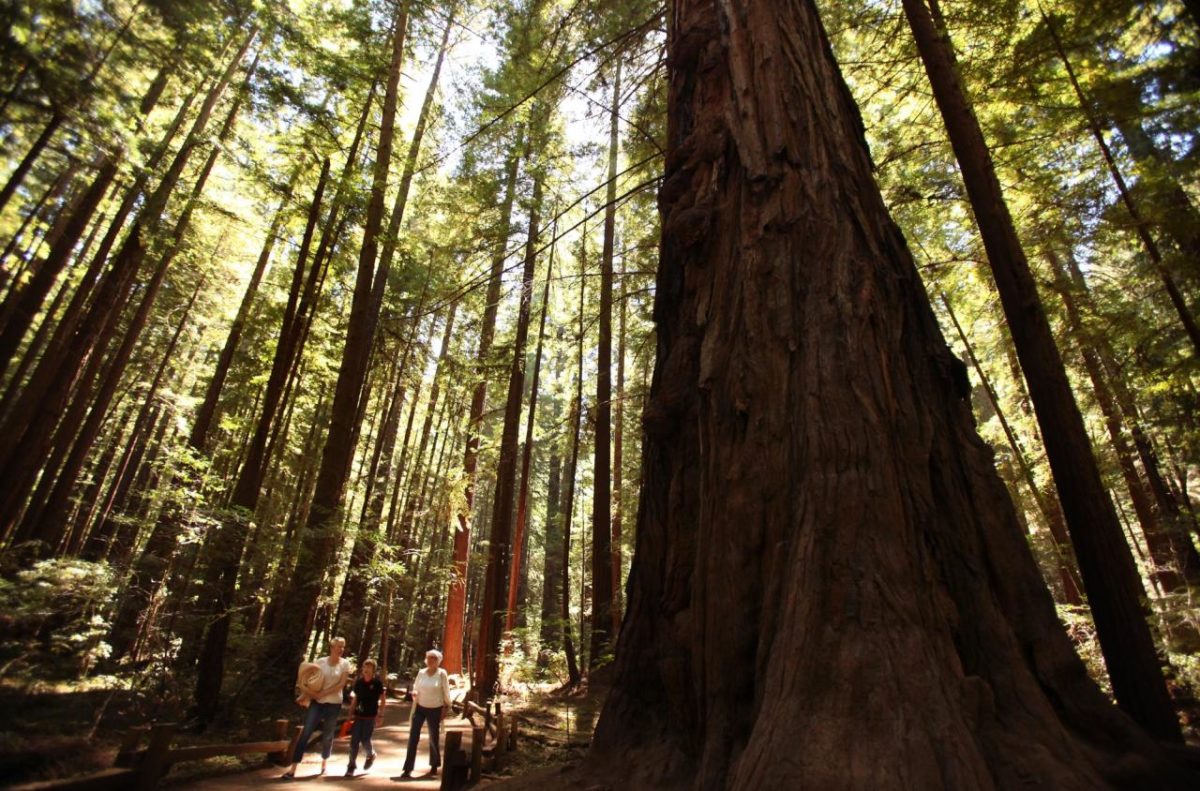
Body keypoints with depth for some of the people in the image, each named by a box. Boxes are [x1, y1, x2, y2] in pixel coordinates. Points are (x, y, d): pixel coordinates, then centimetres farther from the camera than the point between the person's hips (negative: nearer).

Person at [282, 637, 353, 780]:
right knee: (305, 733, -8)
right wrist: (303, 696, -16)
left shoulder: (345, 663, -5)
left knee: (327, 735, 11)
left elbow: (341, 684, -11)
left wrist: (323, 693, -17)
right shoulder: (320, 662, -1)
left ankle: (324, 763, 33)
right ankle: (293, 768, -2)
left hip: (333, 704, -1)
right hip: (317, 702, 1)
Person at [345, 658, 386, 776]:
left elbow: (383, 700, -4)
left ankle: (371, 755, 28)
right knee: (354, 741, -1)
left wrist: (380, 715, -9)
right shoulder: (359, 682, 1)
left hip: (371, 716, -3)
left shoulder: (377, 683, -9)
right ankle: (352, 766, 13)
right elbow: (355, 698, 11)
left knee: (365, 740, -3)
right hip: (358, 715, 3)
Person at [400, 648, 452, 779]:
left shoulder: (442, 674, -11)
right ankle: (408, 769, 2)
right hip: (420, 708, 2)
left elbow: (446, 692, -5)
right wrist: (414, 693, -11)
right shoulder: (421, 673, -2)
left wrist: (446, 706, -3)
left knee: (433, 739, 10)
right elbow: (416, 688, 10)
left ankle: (434, 768, 29)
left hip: (435, 710, -2)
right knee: (413, 738, -5)